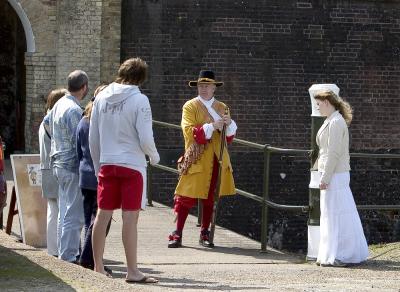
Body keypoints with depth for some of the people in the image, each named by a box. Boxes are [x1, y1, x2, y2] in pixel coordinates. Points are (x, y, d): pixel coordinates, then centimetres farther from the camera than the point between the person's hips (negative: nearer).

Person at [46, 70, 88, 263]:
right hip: (72, 166, -10)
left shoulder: (59, 104, 10)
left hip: (59, 164, 10)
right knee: (74, 215, -8)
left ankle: (64, 253, 22)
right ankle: (69, 257, -8)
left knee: (64, 213, 16)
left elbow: (47, 121, 27)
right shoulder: (74, 111, -19)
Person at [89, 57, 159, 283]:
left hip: (107, 164, 5)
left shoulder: (102, 98, 5)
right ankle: (132, 271, 0)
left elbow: (93, 138, 10)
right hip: (132, 164, -5)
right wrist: (154, 156, 9)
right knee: (130, 218, -3)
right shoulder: (139, 100, -9)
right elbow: (145, 139, -11)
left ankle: (98, 267, 14)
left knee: (103, 215, 9)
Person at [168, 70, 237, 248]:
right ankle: (177, 234, -3)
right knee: (186, 197, -6)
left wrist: (229, 124, -8)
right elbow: (189, 131, -12)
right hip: (196, 159, -4)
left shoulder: (221, 108, 14)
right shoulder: (190, 106, 1)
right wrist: (212, 126, -21)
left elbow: (229, 136, 14)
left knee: (210, 198, 7)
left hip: (216, 160, 4)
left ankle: (205, 234, 15)